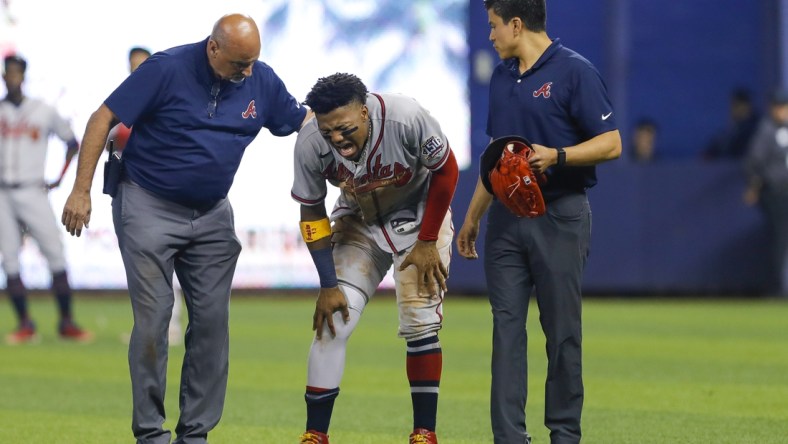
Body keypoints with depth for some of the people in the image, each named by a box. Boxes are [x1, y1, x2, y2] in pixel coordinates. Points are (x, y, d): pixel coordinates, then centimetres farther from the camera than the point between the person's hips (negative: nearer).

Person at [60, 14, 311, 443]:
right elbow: (103, 119, -12)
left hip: (212, 215, 5)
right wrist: (81, 191, -15)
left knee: (212, 321, 0)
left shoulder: (261, 81, -2)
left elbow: (303, 120, 11)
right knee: (153, 319, -7)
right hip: (149, 209, -4)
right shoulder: (167, 69, -15)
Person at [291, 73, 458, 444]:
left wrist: (427, 243, -13)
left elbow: (445, 172, -15)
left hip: (418, 218, -2)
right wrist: (328, 285, -12)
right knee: (332, 322, -8)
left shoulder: (407, 119, -34)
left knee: (420, 323, -11)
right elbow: (312, 214, -10)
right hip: (358, 224, 2)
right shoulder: (310, 144, -25)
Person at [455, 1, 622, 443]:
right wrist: (473, 217, 23)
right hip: (506, 216, 6)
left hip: (559, 219, -6)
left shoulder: (574, 71, -8)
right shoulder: (502, 76, 14)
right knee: (507, 327, 0)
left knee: (563, 332, 0)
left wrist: (556, 156, -24)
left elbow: (610, 144, -11)